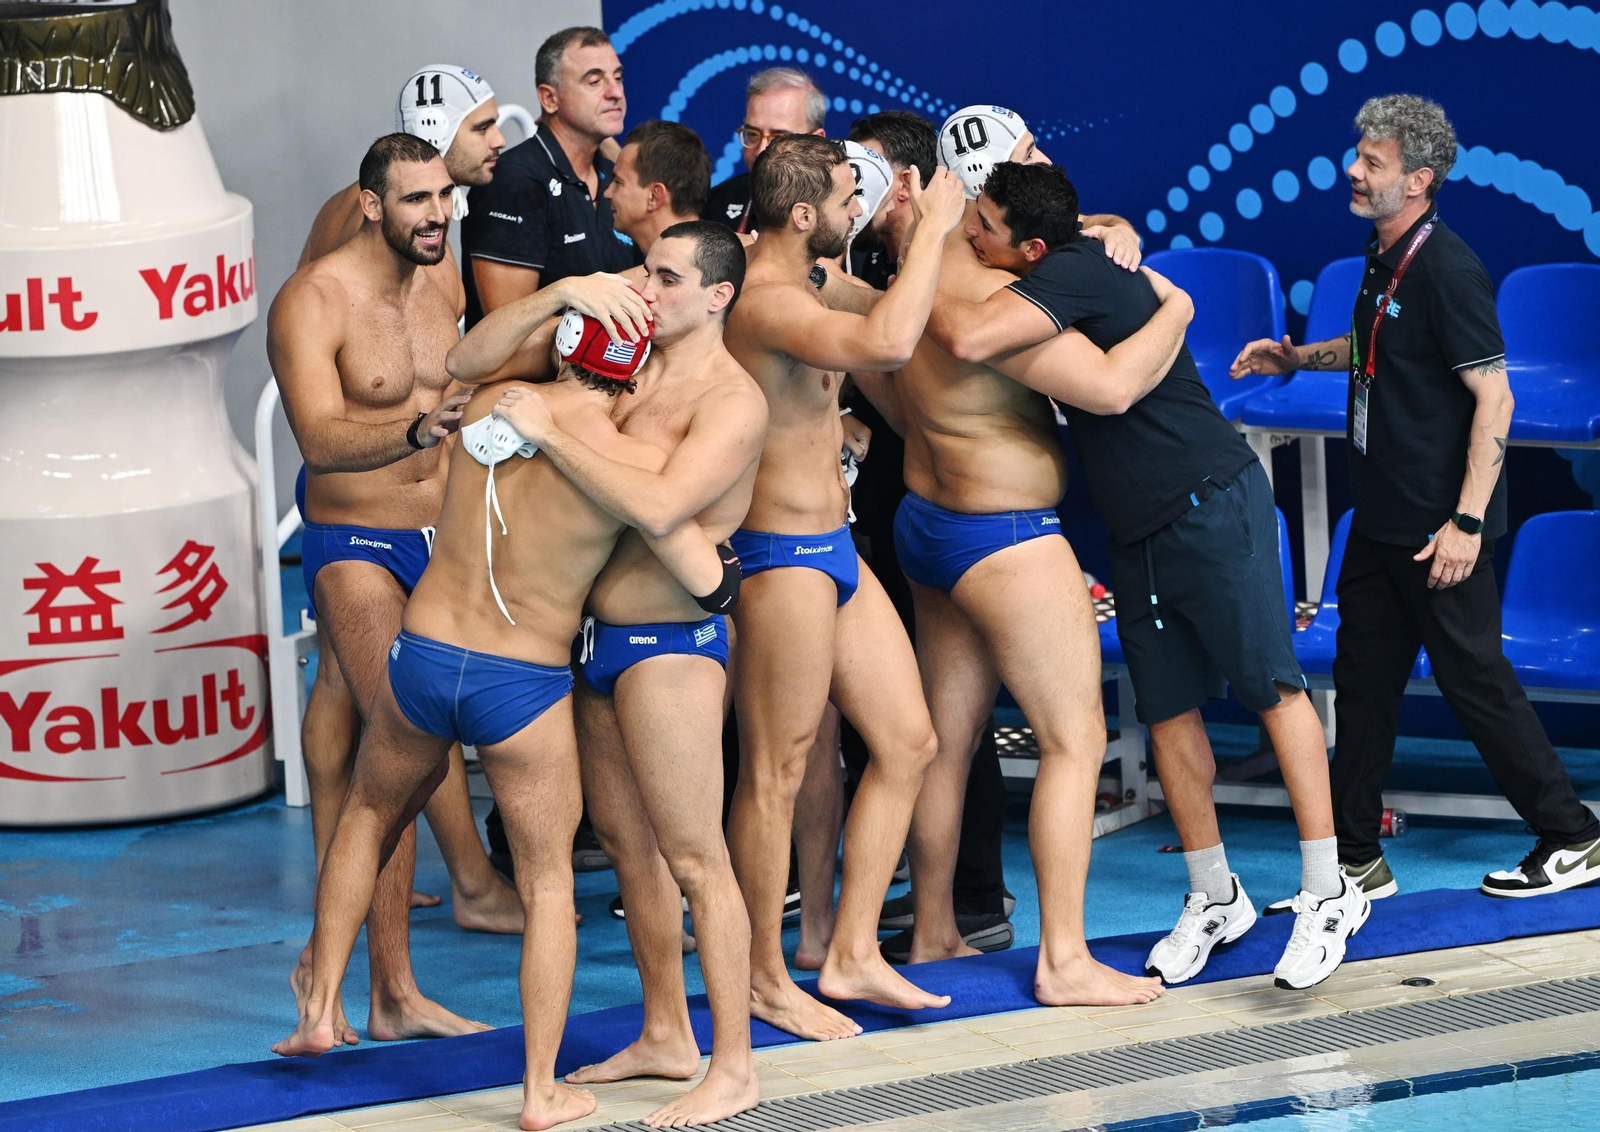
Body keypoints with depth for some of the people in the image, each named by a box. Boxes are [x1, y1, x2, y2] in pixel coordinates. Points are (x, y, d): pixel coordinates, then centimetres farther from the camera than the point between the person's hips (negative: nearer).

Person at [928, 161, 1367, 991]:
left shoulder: (1073, 274, -21)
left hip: (1213, 508, -10)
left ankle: (1328, 893, -5)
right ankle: (1213, 899, 19)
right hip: (1137, 532, 10)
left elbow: (970, 340, -34)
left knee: (1272, 689, -6)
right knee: (1168, 712, 9)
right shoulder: (1069, 271, 8)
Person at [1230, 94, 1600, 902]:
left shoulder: (1447, 271, -19)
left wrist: (1467, 521, -24)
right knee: (1363, 679, 10)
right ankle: (1356, 859, 17)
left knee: (1474, 678, -2)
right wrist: (1297, 358, 14)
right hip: (1382, 518, 9)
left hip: (1437, 527, -9)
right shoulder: (1383, 257, 9)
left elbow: (1494, 396, -22)